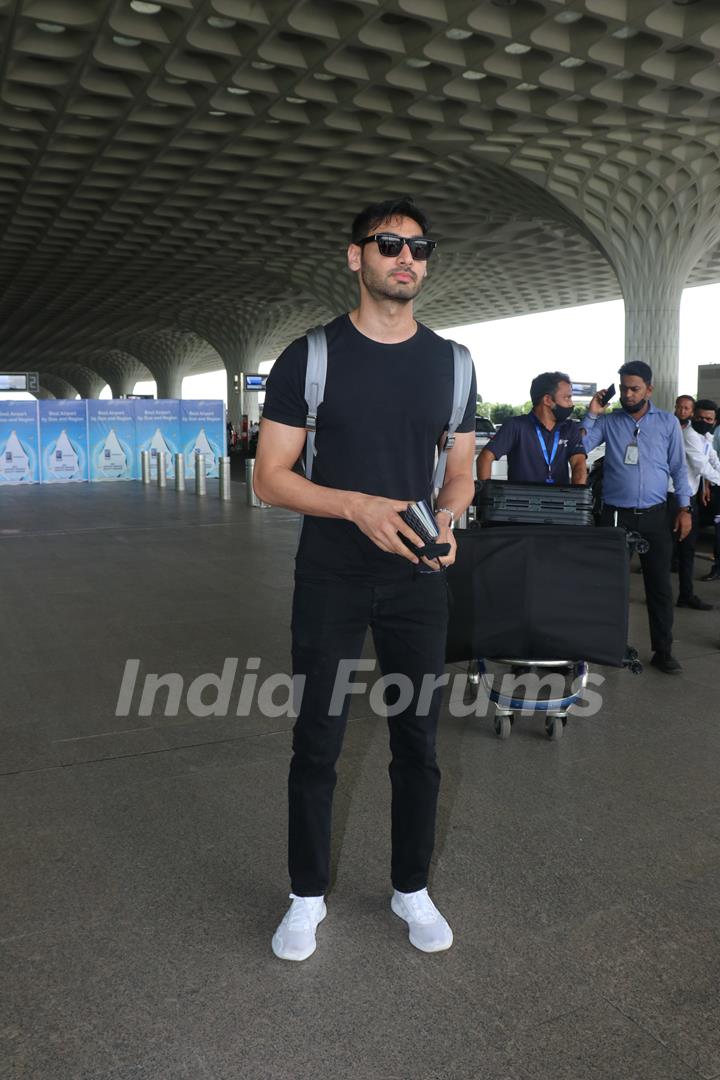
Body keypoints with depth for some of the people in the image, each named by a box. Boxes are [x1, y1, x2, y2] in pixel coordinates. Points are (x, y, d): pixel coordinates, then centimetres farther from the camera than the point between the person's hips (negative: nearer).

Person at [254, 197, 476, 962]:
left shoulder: (450, 364, 4)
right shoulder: (310, 357, -5)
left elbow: (461, 472, 11)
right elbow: (269, 477, -7)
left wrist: (447, 516, -12)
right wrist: (358, 506, -23)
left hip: (418, 581, 3)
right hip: (330, 581, -2)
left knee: (418, 741, 11)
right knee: (317, 743, 7)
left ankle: (412, 890, 32)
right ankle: (307, 896, 28)